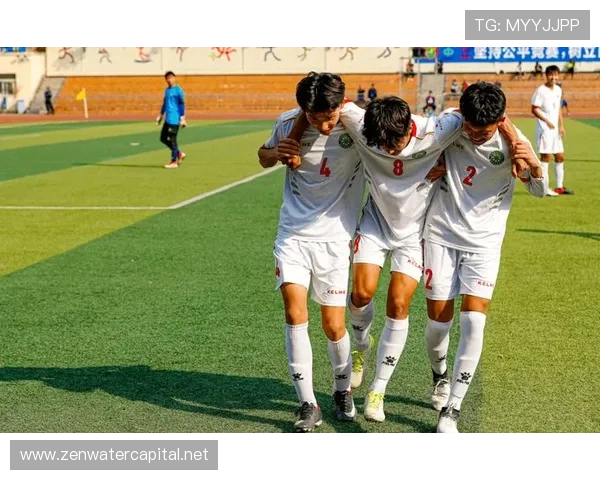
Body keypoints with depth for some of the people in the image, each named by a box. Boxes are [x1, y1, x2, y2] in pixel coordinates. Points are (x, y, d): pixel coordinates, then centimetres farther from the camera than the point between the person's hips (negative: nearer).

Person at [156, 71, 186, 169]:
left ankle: (174, 162, 3)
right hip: (168, 119, 9)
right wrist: (161, 115, 26)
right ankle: (179, 154, 21)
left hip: (174, 119, -9)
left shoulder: (178, 90, -9)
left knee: (172, 140, -6)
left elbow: (182, 104, -12)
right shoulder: (167, 90, 16)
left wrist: (182, 118, -16)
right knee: (163, 138, 10)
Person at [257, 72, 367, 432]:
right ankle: (308, 405, -3)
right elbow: (264, 158, 12)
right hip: (293, 233, 1)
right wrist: (276, 153, -9)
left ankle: (343, 391, 31)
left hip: (335, 237, -1)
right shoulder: (289, 123, -7)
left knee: (334, 326, 2)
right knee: (295, 314, -14)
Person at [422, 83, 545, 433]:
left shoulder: (512, 142, -12)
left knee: (473, 322, -12)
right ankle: (440, 375, 36)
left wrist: (534, 165, -20)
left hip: (484, 242, -1)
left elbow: (538, 191, 1)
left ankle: (452, 410, -2)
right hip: (441, 235, 1)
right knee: (439, 319, 3)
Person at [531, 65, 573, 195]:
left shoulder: (558, 90, 11)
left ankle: (559, 187, 19)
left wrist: (561, 126, 15)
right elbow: (534, 109, -14)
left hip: (555, 129, 8)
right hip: (544, 129, -8)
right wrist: (547, 121, -22)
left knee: (560, 156, 10)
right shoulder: (541, 90, -11)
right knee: (546, 156, -7)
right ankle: (545, 188, -2)